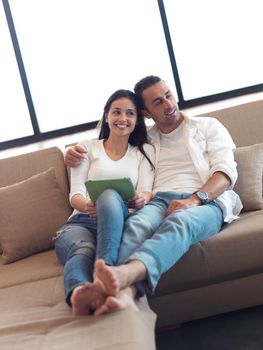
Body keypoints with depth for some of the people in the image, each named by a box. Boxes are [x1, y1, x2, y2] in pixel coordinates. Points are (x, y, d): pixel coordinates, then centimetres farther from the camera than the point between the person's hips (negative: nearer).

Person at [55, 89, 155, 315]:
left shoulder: (145, 151, 21)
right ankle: (79, 293, -71)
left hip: (119, 220, 0)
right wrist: (85, 205, -20)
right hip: (82, 221, 1)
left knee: (110, 196, -36)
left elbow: (146, 191, 5)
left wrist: (141, 199, -22)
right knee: (84, 250, -37)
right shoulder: (88, 147, 19)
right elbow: (75, 193, 6)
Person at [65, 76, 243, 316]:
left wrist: (194, 199, -14)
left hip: (206, 202, -2)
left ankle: (126, 273, -64)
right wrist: (77, 156, 15)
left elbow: (227, 172, 5)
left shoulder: (208, 126, 19)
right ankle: (124, 290, -60)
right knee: (136, 224, -35)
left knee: (179, 222, -39)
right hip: (160, 201, 2)